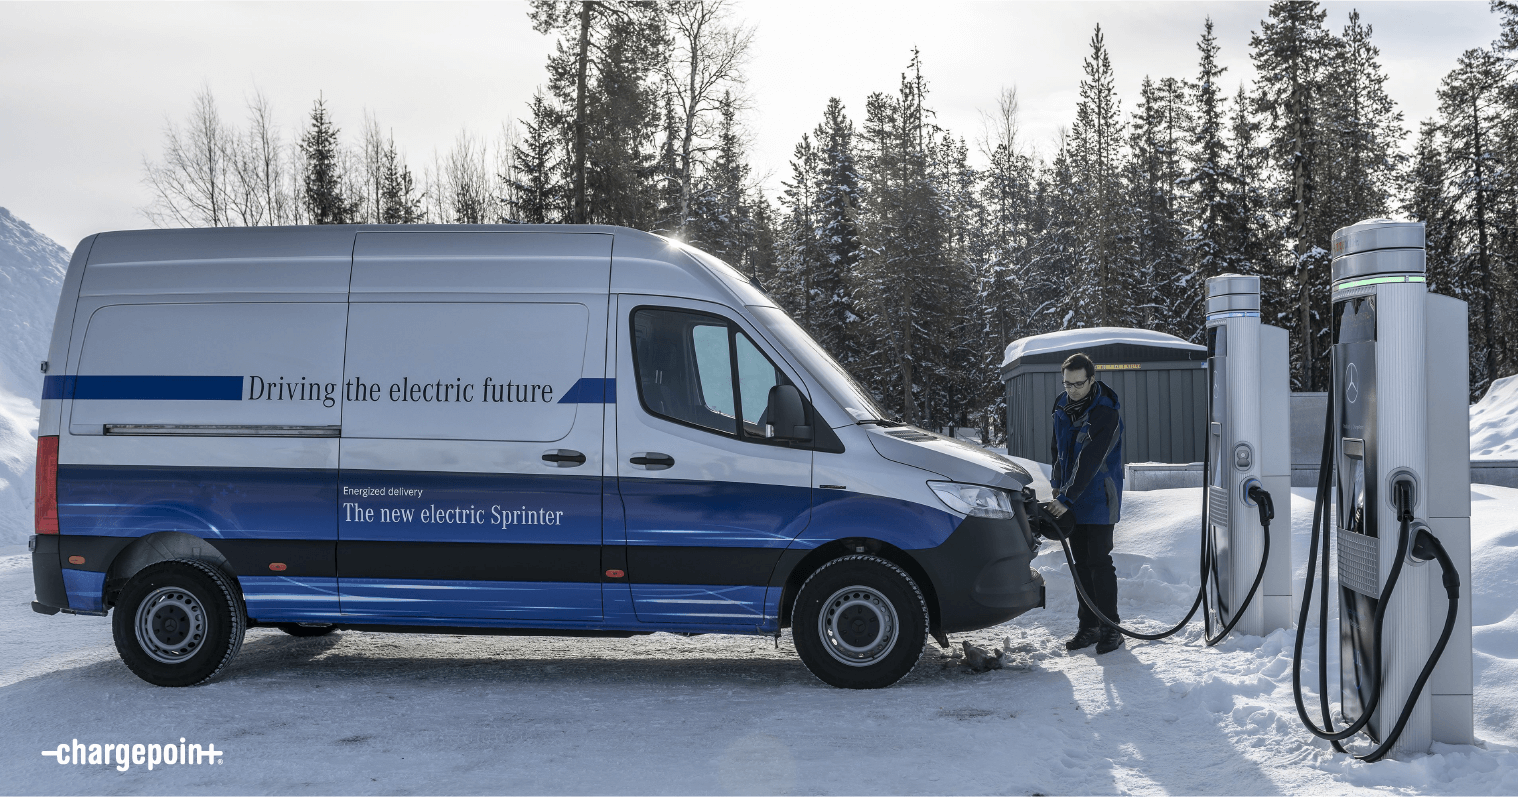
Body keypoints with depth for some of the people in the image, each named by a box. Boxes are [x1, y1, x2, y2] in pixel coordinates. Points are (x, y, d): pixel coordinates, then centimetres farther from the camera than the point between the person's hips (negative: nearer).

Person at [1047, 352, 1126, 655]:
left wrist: (1066, 499, -28)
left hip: (1098, 500, -7)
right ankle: (1088, 626, 18)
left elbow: (1090, 461, -24)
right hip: (1071, 500, 7)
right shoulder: (1062, 405, 5)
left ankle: (1110, 628, 4)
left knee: (1099, 562, -5)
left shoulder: (1106, 412, -18)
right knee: (1081, 563, 10)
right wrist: (1057, 486, 14)